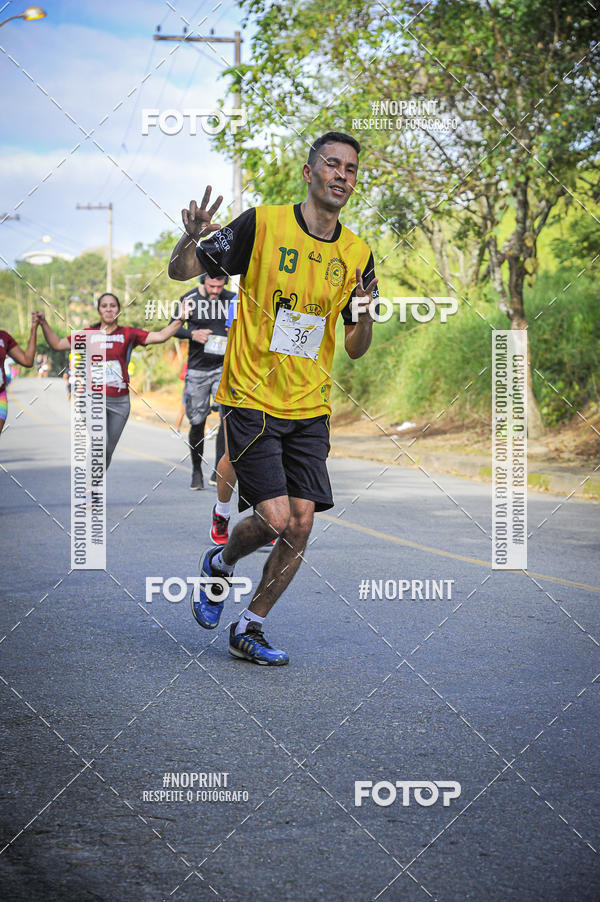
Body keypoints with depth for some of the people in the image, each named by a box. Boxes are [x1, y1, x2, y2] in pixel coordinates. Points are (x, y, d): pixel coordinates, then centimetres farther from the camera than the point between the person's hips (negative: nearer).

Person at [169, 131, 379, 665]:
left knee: (301, 525, -2)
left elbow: (355, 350, 9)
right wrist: (193, 239, -26)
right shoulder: (262, 225, -8)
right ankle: (220, 563, 21)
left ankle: (250, 630, 15)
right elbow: (181, 270, -3)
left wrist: (364, 320, -14)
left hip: (310, 409, 4)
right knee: (275, 518, -12)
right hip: (251, 401, -4)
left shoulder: (357, 255, 4)